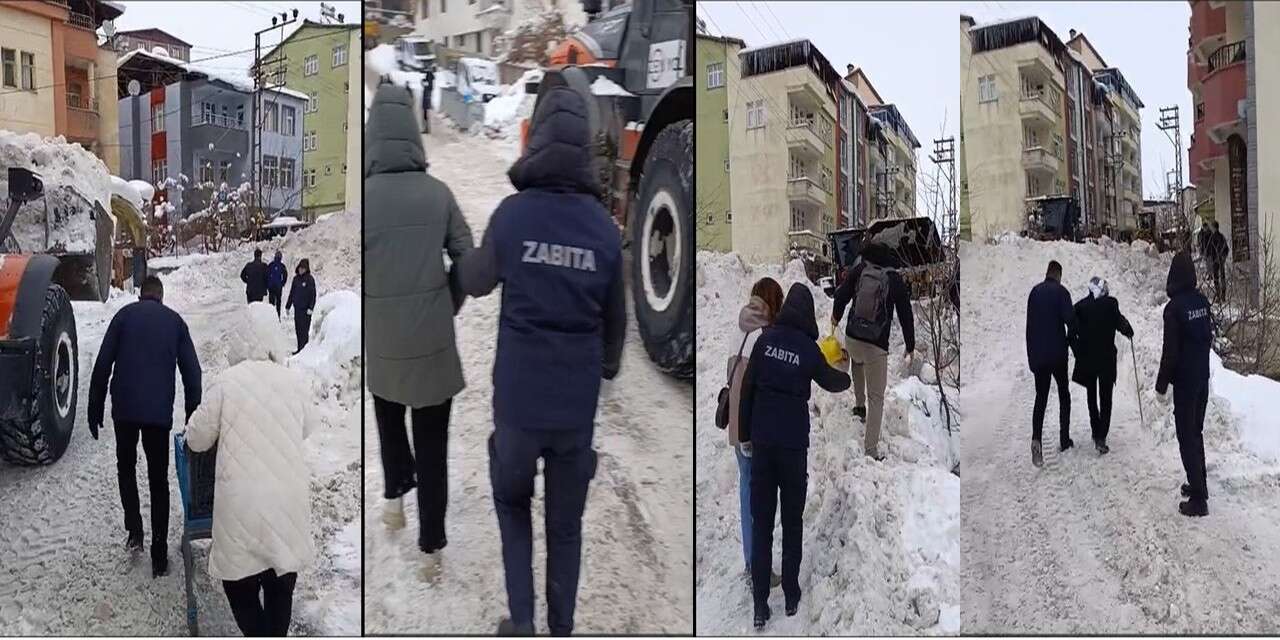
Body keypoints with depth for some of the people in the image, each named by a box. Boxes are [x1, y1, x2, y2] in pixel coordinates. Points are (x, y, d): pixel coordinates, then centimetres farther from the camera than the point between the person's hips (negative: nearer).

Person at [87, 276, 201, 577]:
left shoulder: (124, 315, 4)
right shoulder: (175, 320, 9)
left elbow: (102, 364, -1)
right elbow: (191, 370, 5)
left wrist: (95, 406, 6)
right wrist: (193, 415, 10)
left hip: (124, 407, 0)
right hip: (160, 411, 1)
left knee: (126, 466, 22)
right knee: (158, 479, 8)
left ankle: (134, 530, 9)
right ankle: (159, 556, 7)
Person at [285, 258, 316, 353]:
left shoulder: (310, 279, -7)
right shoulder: (296, 278, 10)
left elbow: (313, 295, -9)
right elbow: (292, 292, 17)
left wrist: (311, 308, -17)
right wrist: (288, 306, 16)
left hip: (305, 309, -6)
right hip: (297, 308, 6)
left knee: (304, 330, -6)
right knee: (298, 329, 9)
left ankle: (304, 349, -3)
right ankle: (300, 348, 17)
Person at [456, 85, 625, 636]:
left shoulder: (512, 214, -11)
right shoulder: (605, 227, -5)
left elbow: (476, 283, 8)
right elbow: (616, 320, 6)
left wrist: (469, 259, 30)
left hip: (518, 397, -1)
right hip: (577, 402, 1)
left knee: (511, 500, 24)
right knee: (566, 523, 17)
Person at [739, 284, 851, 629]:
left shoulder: (765, 339, -1)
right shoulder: (809, 349, -5)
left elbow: (747, 388, 1)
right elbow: (831, 381, 14)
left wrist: (745, 433, 10)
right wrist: (848, 378, 36)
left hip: (762, 442, 2)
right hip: (794, 445, -1)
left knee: (761, 523, 4)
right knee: (792, 524, 11)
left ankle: (760, 604, 4)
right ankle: (791, 597, 16)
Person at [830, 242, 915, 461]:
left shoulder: (859, 270, 0)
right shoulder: (896, 280, -1)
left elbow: (841, 295, 0)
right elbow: (906, 316, 1)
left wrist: (836, 316, 22)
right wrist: (910, 347, 12)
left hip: (851, 339, 2)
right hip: (877, 347, -2)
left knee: (857, 361, 41)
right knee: (876, 398, 6)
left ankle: (859, 404, 38)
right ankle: (871, 449, 4)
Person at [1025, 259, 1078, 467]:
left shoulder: (1034, 291, 5)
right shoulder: (1060, 291, -7)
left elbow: (1029, 322, 8)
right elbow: (1070, 318, -17)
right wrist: (1071, 338, 4)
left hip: (1037, 353, 3)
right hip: (1057, 352, -3)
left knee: (1041, 396, 5)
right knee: (1064, 394, 14)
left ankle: (1036, 438, -16)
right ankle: (1064, 440, 16)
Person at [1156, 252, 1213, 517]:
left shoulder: (1174, 307, -19)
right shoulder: (1203, 301, 1)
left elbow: (1170, 350, -17)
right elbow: (1208, 337, 10)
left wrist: (1162, 383, -7)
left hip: (1185, 380, -7)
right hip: (1203, 377, 7)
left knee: (1187, 437, -3)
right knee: (1196, 432, 20)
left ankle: (1198, 498, -3)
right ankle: (1198, 484, 30)